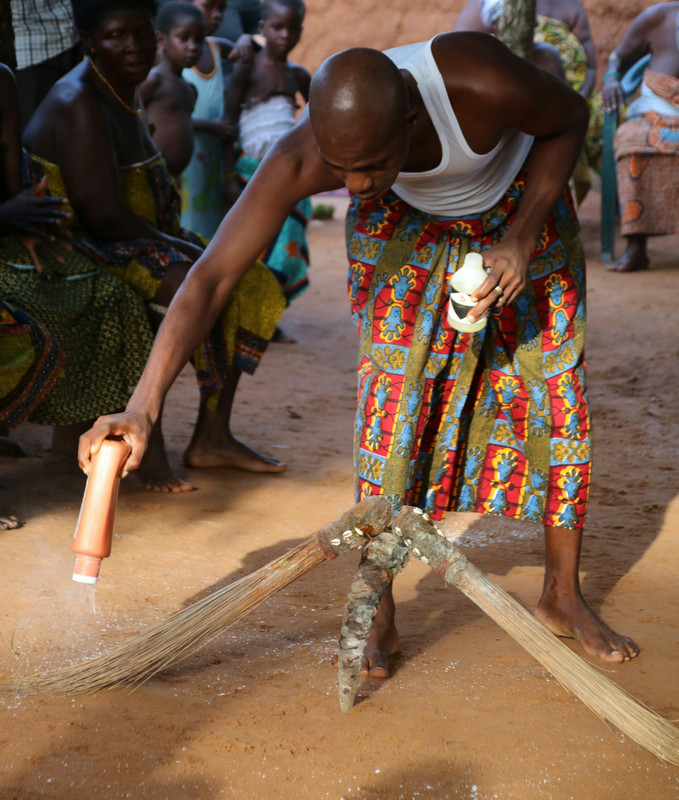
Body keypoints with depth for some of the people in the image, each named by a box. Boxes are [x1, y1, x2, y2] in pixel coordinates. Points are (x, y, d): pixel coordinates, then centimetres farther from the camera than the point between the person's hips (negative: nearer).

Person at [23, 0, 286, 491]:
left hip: (137, 242, 10)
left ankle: (213, 436, 2)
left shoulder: (126, 92, 12)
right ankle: (146, 441, -22)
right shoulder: (79, 104, -19)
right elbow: (104, 214, -25)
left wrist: (177, 240, 2)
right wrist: (177, 247, -14)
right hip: (79, 251, -10)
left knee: (252, 286, 2)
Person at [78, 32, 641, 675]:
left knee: (556, 387, -2)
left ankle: (562, 596, 15)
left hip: (520, 204, 0)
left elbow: (569, 118, -19)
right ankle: (378, 616, 2)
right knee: (391, 388, -10)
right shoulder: (299, 160, -38)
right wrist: (143, 406, -48)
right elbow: (213, 276, -39)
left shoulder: (483, 84, -43)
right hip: (406, 216, 0)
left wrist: (521, 240, -28)